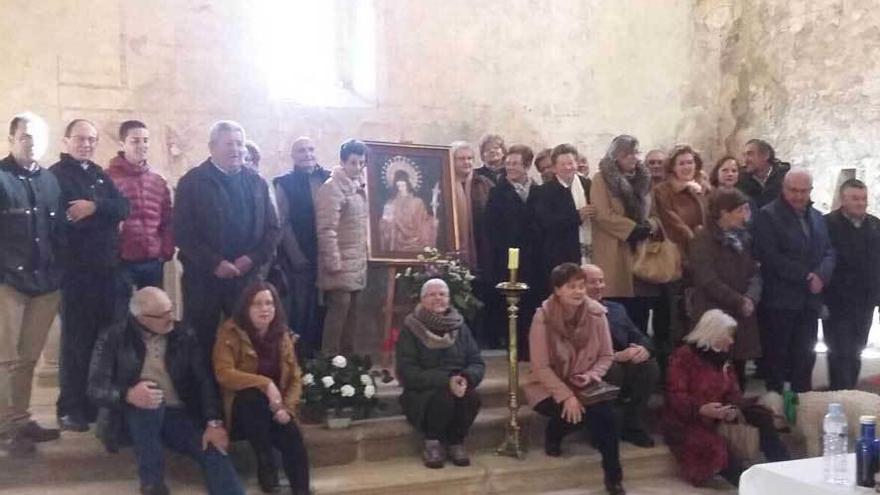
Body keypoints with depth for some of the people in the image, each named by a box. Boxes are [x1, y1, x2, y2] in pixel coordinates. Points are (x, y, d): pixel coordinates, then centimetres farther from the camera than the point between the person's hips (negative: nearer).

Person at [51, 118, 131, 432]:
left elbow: (122, 207, 3)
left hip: (108, 268, 6)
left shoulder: (99, 175, 18)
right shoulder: (56, 176, -3)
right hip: (76, 271, -6)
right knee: (77, 339, -1)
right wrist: (104, 216, -8)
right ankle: (71, 408, 8)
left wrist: (95, 207, -15)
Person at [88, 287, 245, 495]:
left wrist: (214, 423, -20)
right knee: (145, 399, -35)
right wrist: (128, 394, -34)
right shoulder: (113, 337, -6)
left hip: (179, 415, 2)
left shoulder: (184, 335, 0)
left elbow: (204, 380, -5)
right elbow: (95, 388, -12)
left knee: (214, 450, -24)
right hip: (133, 416, -2)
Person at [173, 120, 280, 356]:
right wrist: (215, 263, -15)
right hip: (203, 277, -3)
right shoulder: (192, 182, -1)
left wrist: (253, 259, -7)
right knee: (201, 342, 3)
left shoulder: (256, 182, 10)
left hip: (246, 276, 3)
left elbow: (272, 228, 9)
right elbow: (183, 232, -8)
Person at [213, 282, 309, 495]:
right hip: (242, 407, -3)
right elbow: (224, 374, -23)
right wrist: (265, 384, -29)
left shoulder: (283, 335, 3)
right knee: (253, 396, -36)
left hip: (273, 408, 3)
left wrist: (287, 407, -15)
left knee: (294, 443, -24)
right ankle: (266, 465, -22)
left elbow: (295, 378, 3)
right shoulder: (230, 332, -11)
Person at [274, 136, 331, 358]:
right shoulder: (285, 183, -1)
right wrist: (297, 257, -8)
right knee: (301, 308, -1)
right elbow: (283, 223, -4)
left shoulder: (328, 178, 8)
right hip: (299, 258, -3)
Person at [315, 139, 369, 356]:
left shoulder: (357, 187, 13)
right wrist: (333, 262, -20)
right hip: (341, 264, -8)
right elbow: (326, 229, -18)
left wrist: (363, 258, 15)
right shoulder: (332, 187, -13)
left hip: (357, 264, 8)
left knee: (351, 314, 12)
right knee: (338, 311, -7)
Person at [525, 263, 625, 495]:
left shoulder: (596, 313, -8)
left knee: (605, 413, -25)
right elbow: (541, 367, -18)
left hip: (584, 386, 3)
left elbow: (606, 356, -1)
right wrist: (566, 396, -24)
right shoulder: (543, 317, -18)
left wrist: (591, 376, -20)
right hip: (549, 387, -2)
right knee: (574, 414, -29)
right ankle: (553, 433, 10)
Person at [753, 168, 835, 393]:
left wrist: (821, 275, -11)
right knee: (777, 357, 1)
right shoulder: (767, 216, -7)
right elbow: (771, 257, -16)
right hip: (778, 300, -6)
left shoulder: (817, 217, 16)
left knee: (805, 357, 13)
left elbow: (829, 252, 10)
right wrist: (805, 277, -15)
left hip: (809, 300, 6)